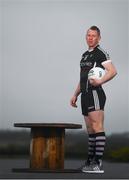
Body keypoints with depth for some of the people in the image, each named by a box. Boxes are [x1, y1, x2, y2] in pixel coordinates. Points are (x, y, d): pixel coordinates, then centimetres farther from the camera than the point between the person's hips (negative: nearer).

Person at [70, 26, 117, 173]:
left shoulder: (101, 53, -4)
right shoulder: (85, 55, 22)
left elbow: (113, 71, -16)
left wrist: (100, 81, -28)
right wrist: (75, 94, 23)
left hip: (95, 94, -9)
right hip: (86, 95, 9)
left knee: (97, 128, -12)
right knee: (90, 130, 11)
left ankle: (98, 164, -13)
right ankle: (90, 161, 17)